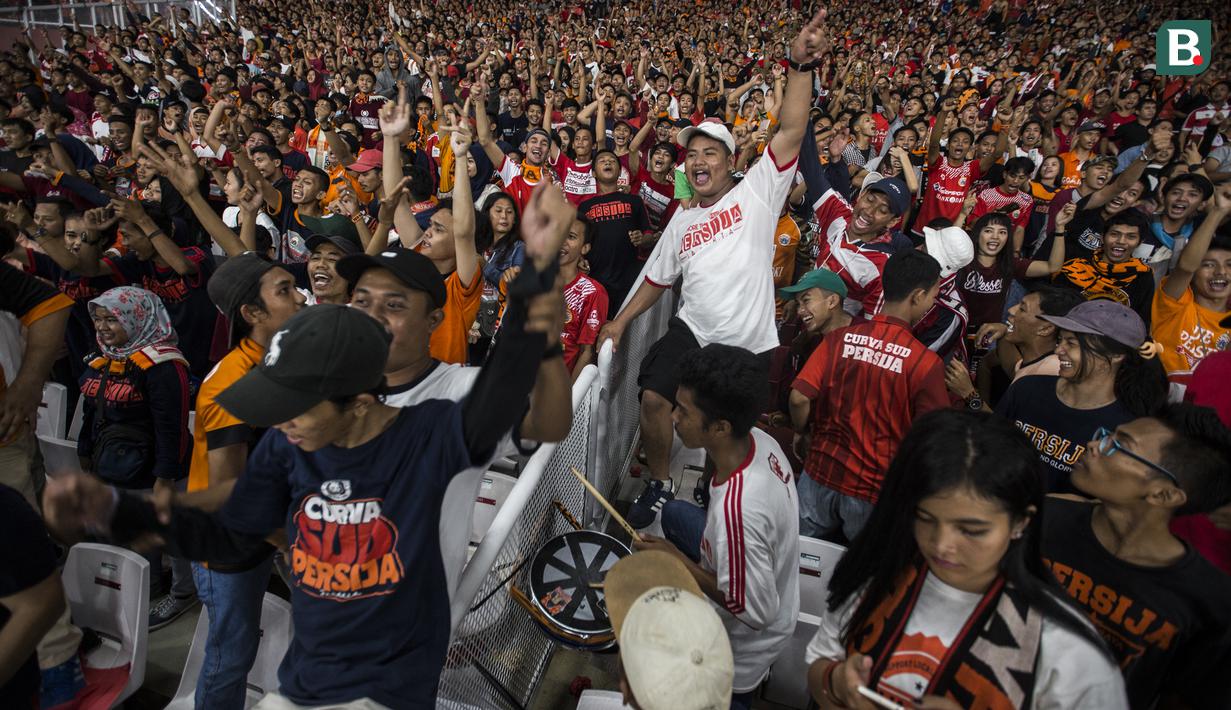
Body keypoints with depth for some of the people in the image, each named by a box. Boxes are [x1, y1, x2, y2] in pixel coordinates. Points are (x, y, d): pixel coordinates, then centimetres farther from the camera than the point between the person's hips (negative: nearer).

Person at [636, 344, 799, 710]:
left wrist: (678, 560, -22)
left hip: (747, 642, -7)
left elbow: (754, 613, -31)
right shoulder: (759, 440, -18)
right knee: (674, 512, 20)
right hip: (773, 581, 7)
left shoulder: (737, 510, -43)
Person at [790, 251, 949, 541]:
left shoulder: (839, 338, -9)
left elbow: (799, 398, -14)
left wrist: (802, 431, 6)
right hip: (875, 493, -2)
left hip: (820, 476, 2)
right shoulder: (925, 362, -16)